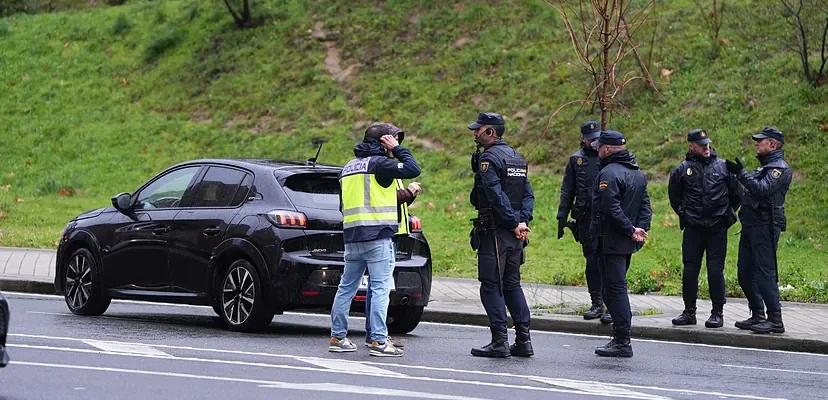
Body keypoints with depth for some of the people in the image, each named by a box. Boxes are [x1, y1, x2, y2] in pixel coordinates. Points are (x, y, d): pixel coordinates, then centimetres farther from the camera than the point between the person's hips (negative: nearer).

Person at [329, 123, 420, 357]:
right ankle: (378, 341, -11)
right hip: (377, 235, -8)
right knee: (380, 289, -7)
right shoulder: (379, 163, -7)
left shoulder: (348, 167, 18)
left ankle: (337, 337, 14)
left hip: (352, 236, 8)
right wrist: (398, 149, 0)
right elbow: (413, 169, -13)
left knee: (346, 287, 12)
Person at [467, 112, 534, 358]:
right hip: (514, 235, 8)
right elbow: (528, 194, 12)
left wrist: (514, 224, -15)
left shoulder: (488, 158, -12)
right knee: (512, 284, 13)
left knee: (491, 286, -4)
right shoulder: (516, 158, 16)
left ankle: (500, 342, -7)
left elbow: (497, 195, -20)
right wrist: (523, 221, 1)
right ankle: (523, 340, 11)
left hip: (494, 232, -8)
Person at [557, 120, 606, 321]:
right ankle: (597, 303, 16)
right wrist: (562, 216, 7)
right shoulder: (576, 160, 11)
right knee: (592, 261, 8)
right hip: (585, 219, 3)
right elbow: (567, 190, 14)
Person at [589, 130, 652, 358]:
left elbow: (611, 209, -22)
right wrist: (640, 229, 3)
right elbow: (645, 205, 14)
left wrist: (631, 230, -15)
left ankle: (622, 342, -8)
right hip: (628, 244, 9)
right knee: (618, 288, 15)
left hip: (611, 242, -9)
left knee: (615, 289, -7)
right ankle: (621, 337, 18)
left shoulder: (609, 174, -15)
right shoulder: (638, 173, 15)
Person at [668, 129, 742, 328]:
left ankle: (717, 313, 4)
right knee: (689, 270, 2)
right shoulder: (682, 170, 3)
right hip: (693, 229, 1)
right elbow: (674, 197, 18)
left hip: (717, 229, -1)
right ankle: (689, 312, 11)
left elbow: (737, 194, 13)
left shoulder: (723, 166, 3)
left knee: (715, 270, -3)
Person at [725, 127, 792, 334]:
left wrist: (741, 173, -19)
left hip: (765, 227, -10)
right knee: (745, 274, 11)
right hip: (751, 227, 10)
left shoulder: (780, 168, -8)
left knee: (765, 272, -13)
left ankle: (775, 320, -13)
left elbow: (762, 189, -23)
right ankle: (757, 316, 19)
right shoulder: (764, 167, 23)